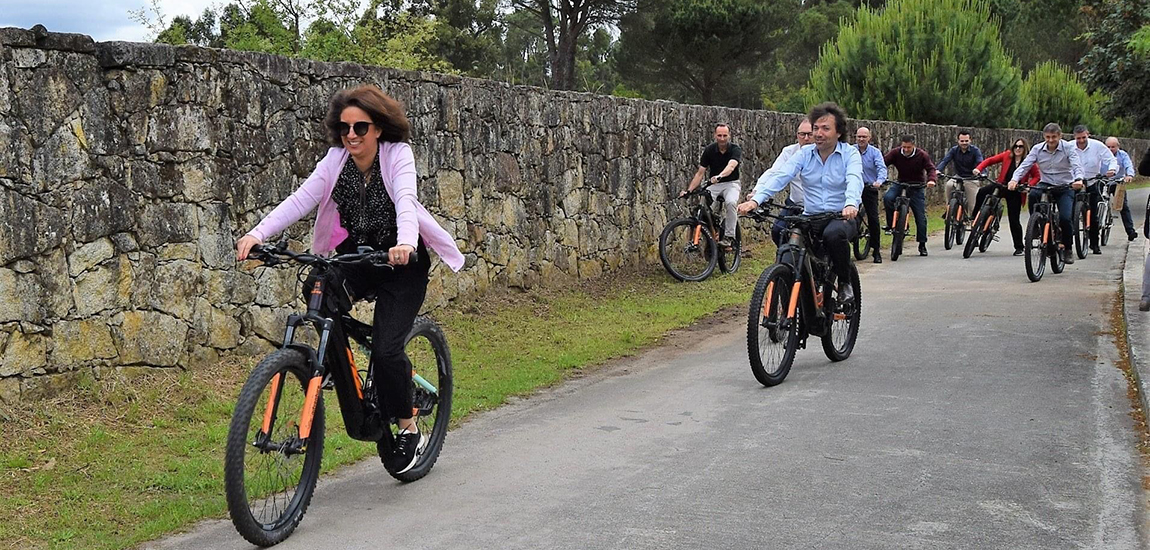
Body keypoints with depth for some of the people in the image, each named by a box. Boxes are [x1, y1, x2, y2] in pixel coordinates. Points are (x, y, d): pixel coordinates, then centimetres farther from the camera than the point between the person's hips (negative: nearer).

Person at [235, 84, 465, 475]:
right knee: (317, 289, -27)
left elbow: (405, 200, -32)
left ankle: (410, 430, 4)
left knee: (385, 348, -17)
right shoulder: (336, 160, -4)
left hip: (400, 260, -4)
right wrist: (257, 233, -32)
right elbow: (301, 199, -16)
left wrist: (405, 243, -53)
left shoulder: (397, 154, -14)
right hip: (354, 257, 4)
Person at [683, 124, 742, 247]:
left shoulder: (735, 150, -12)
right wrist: (689, 190, -15)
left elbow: (731, 166, -33)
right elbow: (700, 173, -2)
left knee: (730, 202, -35)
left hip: (731, 183, -2)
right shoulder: (709, 150, -3)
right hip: (713, 185, 3)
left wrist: (719, 176, -54)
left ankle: (728, 236, -25)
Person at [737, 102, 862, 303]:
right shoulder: (804, 154, 5)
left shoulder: (850, 154, -3)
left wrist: (851, 204, -47)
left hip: (842, 217, -3)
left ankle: (844, 282, -11)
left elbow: (854, 180, -23)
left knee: (834, 234, -38)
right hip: (810, 218, 3)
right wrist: (756, 199, -28)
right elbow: (780, 176, -10)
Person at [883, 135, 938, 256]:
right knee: (887, 197, -30)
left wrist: (931, 179, -37)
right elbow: (883, 162, -15)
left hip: (916, 187, -1)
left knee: (921, 216, -2)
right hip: (900, 184, 1)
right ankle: (891, 225, -12)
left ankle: (922, 244, 12)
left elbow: (931, 168, -15)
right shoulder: (895, 153, -8)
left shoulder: (922, 155, -10)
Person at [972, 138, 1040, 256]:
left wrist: (1029, 185, -17)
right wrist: (978, 169, -16)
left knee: (1014, 220, -1)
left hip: (1015, 193, -2)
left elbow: (1037, 176, 2)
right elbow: (990, 160, -1)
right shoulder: (1007, 155, -1)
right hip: (1002, 187, 2)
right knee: (982, 193, -25)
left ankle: (1019, 248, 11)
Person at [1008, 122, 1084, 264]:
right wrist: (1014, 179, -32)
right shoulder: (1038, 149, -3)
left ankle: (1067, 248, 5)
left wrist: (1078, 179, -45)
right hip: (1045, 186, 2)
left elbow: (1077, 165, -22)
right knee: (1033, 194, -33)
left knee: (1065, 218, -19)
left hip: (1065, 188, -2)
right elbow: (1025, 165, -12)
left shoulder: (1068, 147, -9)